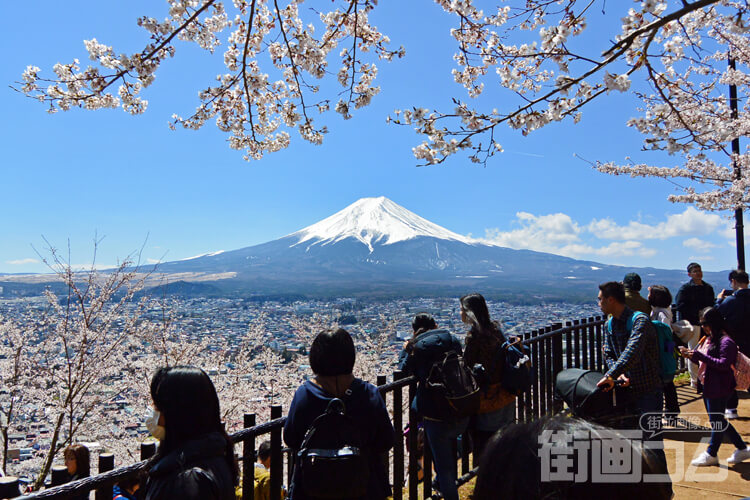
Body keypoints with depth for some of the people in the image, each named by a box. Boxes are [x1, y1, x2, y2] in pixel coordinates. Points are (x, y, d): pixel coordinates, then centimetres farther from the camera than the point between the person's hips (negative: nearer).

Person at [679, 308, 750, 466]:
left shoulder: (726, 341, -16)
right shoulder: (711, 339, 13)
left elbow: (724, 364, -24)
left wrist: (700, 355, -26)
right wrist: (691, 355, 3)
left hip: (720, 389, -10)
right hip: (708, 387, 10)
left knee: (717, 422, 3)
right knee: (718, 421, 17)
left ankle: (711, 454, 15)